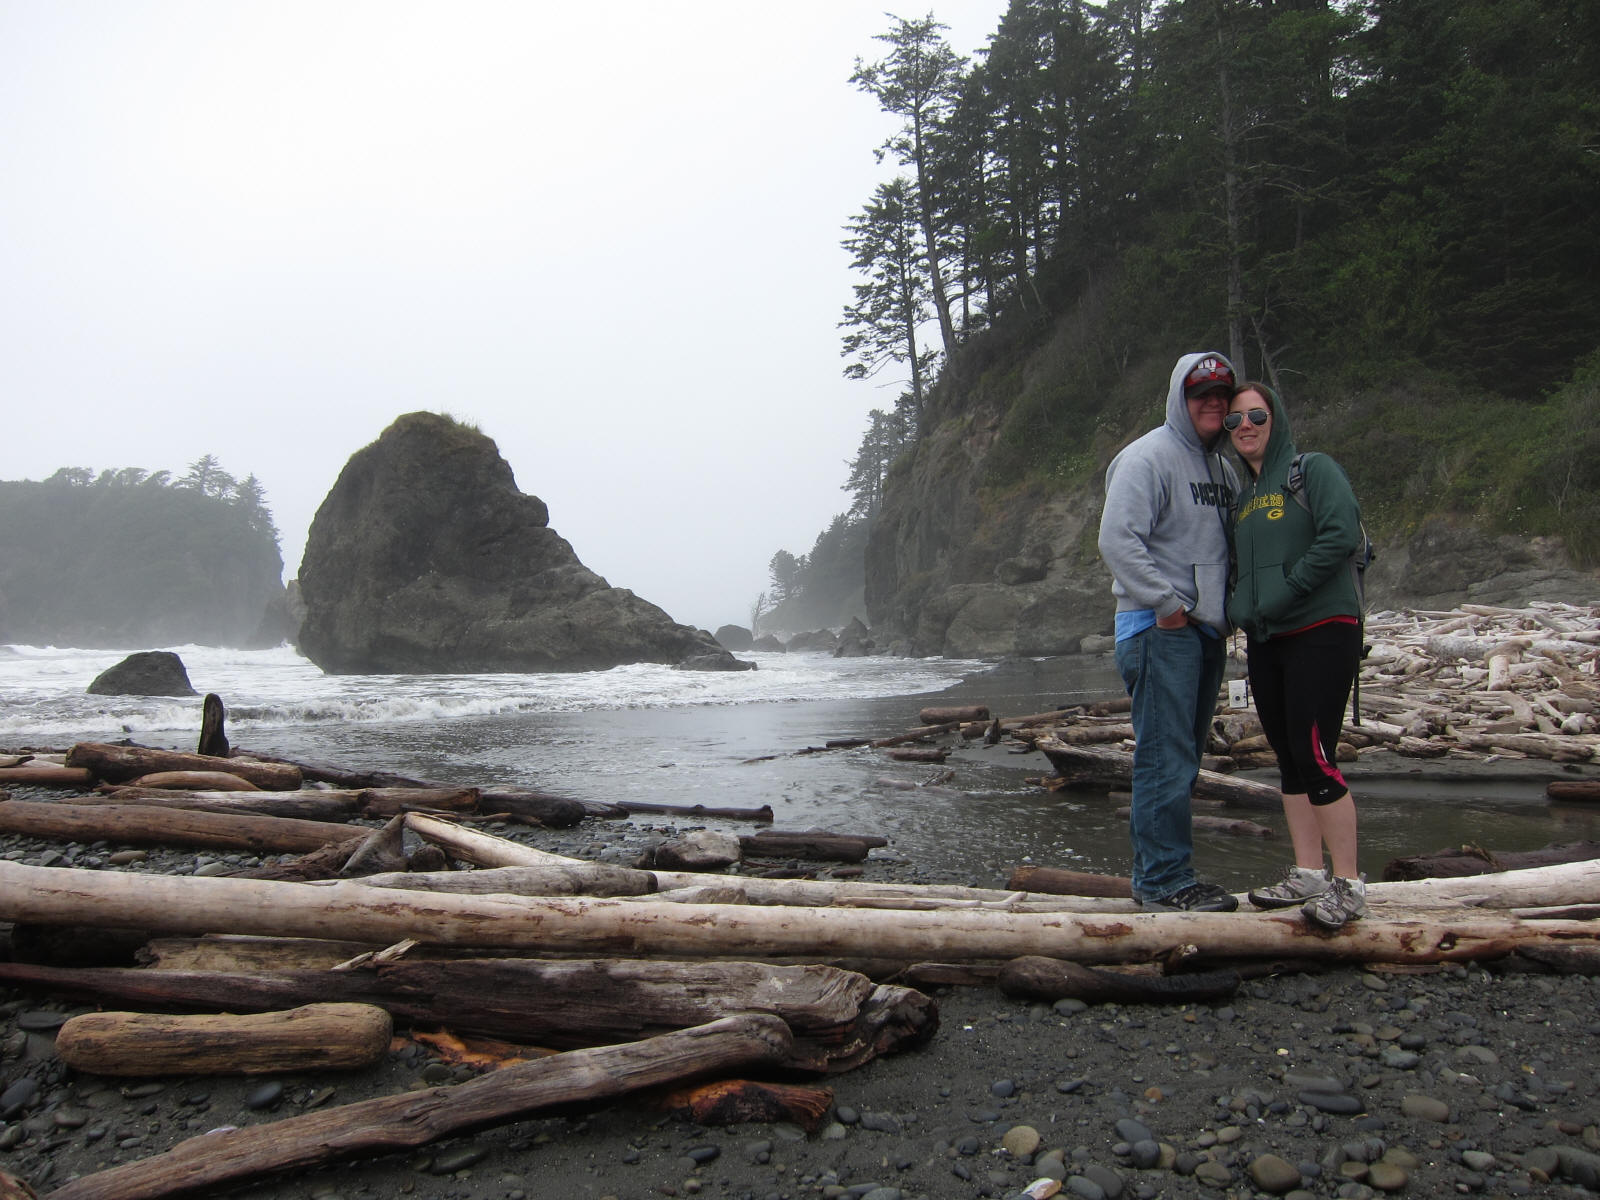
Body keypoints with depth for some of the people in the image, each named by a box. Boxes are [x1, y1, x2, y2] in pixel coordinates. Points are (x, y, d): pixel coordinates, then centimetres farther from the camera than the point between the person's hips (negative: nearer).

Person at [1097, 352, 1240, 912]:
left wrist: (1227, 605, 11)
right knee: (1165, 759, -9)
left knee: (1182, 761, 12)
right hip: (1160, 629, -9)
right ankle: (1163, 880, -3)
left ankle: (1156, 869, 20)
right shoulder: (1147, 457, -8)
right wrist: (1166, 602, -19)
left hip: (1207, 631, 9)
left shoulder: (1222, 466, 19)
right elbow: (1117, 539, -18)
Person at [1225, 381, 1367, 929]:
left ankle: (1348, 883, 1)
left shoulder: (1314, 470, -3)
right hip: (1264, 641, 8)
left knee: (1314, 757, -11)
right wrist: (1239, 605, 8)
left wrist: (1284, 593, -17)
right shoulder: (1243, 494, 19)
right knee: (1289, 760, 10)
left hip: (1321, 632, -8)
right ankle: (1308, 874, 19)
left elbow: (1341, 534, -18)